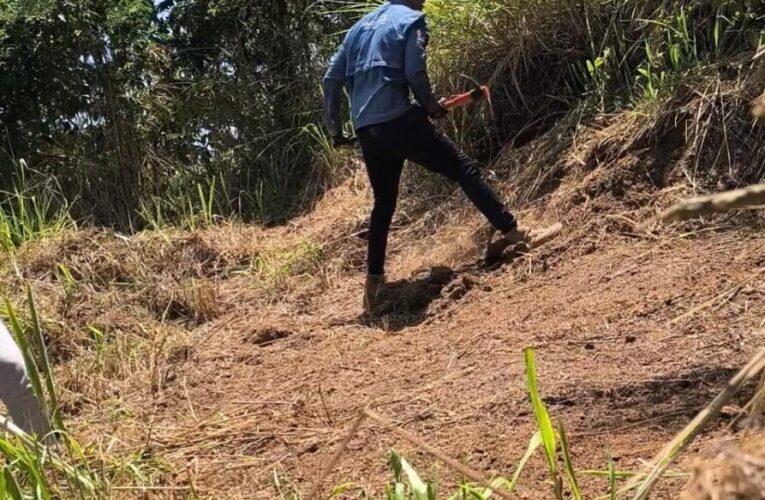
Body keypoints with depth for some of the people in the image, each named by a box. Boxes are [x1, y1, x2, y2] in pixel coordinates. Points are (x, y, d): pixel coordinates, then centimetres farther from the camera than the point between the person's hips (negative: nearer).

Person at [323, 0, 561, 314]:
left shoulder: (361, 26, 23)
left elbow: (332, 78, 17)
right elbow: (414, 72, -11)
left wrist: (334, 126, 20)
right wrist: (431, 106, 5)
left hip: (366, 130, 7)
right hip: (398, 120, -7)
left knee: (383, 202, 17)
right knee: (463, 168, -2)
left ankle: (373, 280, 15)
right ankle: (514, 232, -6)